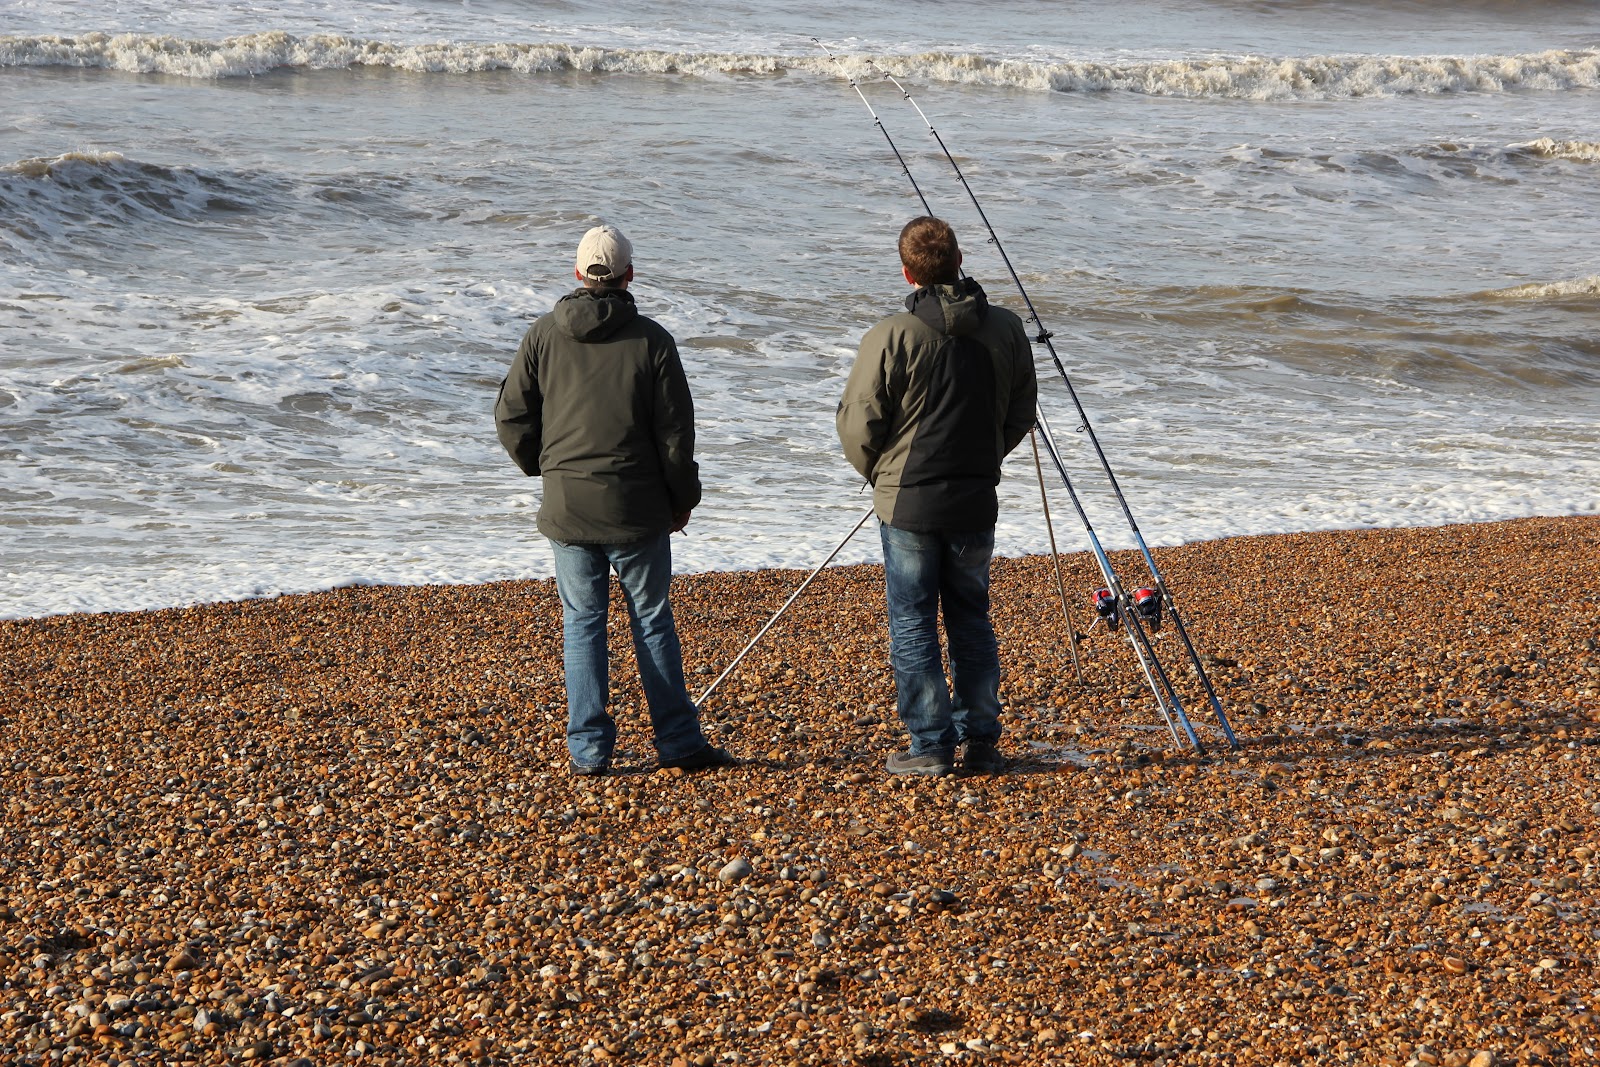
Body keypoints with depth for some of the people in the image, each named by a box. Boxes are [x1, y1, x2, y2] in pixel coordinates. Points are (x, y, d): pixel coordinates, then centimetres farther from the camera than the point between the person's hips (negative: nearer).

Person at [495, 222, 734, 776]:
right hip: (636, 507, -1)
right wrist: (682, 498, 9)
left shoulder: (543, 335, -1)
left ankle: (588, 750, 7)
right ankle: (678, 740, 11)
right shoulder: (651, 340, -6)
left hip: (566, 506, 1)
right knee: (653, 621, 8)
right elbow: (675, 430, -3)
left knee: (582, 624, 8)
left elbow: (511, 417, 2)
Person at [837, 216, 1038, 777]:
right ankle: (981, 742, 16)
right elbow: (1021, 413, 9)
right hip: (977, 502, 4)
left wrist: (881, 474, 11)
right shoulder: (1007, 330, -1)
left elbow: (858, 424, -8)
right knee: (972, 621, 14)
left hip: (908, 503, -4)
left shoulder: (892, 336, -14)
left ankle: (931, 746, 5)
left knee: (912, 624, 4)